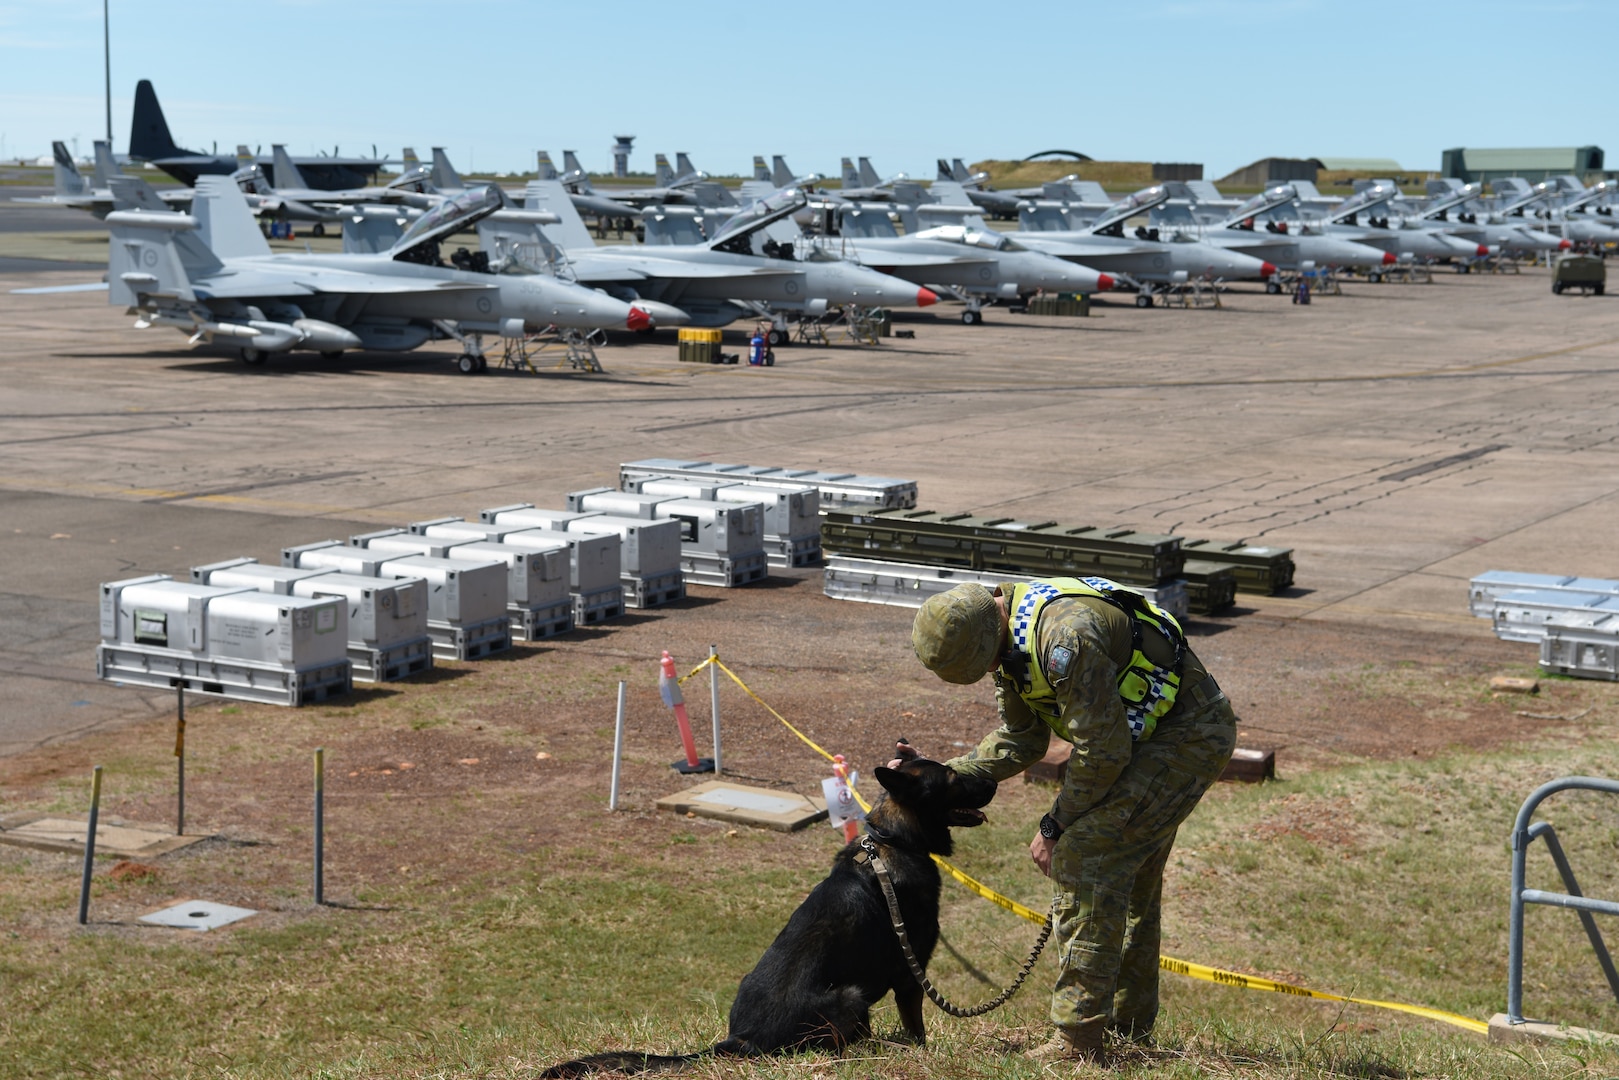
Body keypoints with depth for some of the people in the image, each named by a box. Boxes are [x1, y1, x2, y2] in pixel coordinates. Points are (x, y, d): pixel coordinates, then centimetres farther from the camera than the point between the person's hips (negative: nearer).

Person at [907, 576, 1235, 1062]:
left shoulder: (1066, 637, -31)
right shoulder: (1011, 640, 1)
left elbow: (1102, 752, -24)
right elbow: (1019, 742, 10)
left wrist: (1055, 827, -12)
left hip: (1190, 737, -10)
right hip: (1151, 734, 10)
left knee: (1085, 857, -15)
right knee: (1129, 874, 17)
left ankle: (1079, 1036, -12)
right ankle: (1129, 1024, 30)